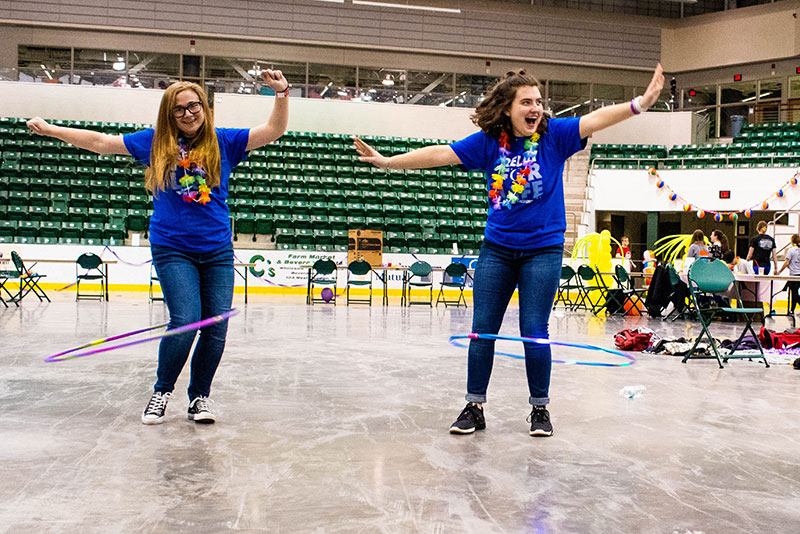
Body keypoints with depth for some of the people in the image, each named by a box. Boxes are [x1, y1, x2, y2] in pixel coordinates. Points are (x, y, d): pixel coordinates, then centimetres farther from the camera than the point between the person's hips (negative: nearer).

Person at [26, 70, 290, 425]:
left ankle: (199, 396, 20)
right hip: (172, 249, -2)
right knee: (185, 321, -15)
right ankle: (161, 391, 9)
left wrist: (281, 94, -14)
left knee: (216, 327, 0)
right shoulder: (155, 142, 6)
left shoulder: (224, 142, 5)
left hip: (218, 251, 2)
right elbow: (101, 142, 12)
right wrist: (51, 130, 14)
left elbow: (273, 131, 0)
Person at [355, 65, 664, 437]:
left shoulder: (553, 135, -4)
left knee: (534, 332, -1)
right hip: (497, 249, 2)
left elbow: (598, 118, -16)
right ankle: (474, 407, 18)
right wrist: (387, 161, -3)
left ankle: (540, 407, 17)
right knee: (482, 330, 5)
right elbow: (439, 154, -1)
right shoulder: (488, 141, -1)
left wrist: (641, 103, -31)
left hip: (543, 250, -2)